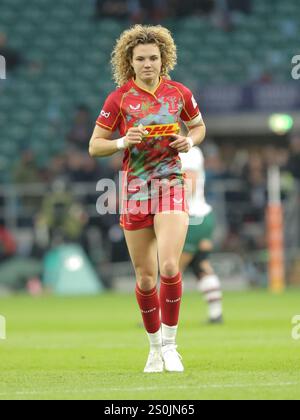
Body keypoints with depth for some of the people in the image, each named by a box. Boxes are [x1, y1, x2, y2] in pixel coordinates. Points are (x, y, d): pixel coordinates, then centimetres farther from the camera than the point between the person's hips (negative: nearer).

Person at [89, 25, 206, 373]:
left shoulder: (179, 93, 2)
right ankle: (155, 347, 24)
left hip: (171, 186, 0)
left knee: (169, 267, -18)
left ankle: (169, 344, -1)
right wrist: (124, 141, -16)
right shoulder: (119, 98, -2)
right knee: (145, 278, 5)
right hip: (135, 189, 0)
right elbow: (94, 146, 2)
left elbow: (198, 126, 21)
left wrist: (189, 141, -1)